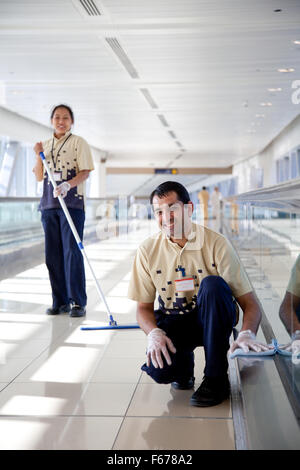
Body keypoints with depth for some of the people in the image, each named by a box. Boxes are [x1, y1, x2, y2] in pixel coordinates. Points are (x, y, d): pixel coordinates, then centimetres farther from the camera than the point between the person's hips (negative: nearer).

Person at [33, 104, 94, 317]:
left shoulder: (78, 142, 3)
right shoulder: (45, 145, 17)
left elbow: (85, 172, -6)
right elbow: (39, 176, 16)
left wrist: (68, 185, -23)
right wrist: (39, 155, 1)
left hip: (72, 203, -5)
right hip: (49, 204, 5)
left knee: (72, 251, -9)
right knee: (53, 254, 5)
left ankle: (78, 302, -5)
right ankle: (60, 301, 12)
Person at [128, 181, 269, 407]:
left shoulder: (216, 244, -14)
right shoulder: (148, 251, -5)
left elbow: (250, 303, -16)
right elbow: (144, 307, 1)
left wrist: (247, 334, -37)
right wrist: (154, 333, -22)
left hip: (212, 318, -1)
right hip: (173, 320, 1)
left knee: (213, 284, -34)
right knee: (158, 369, -30)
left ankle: (216, 379, -22)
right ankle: (184, 363, 12)